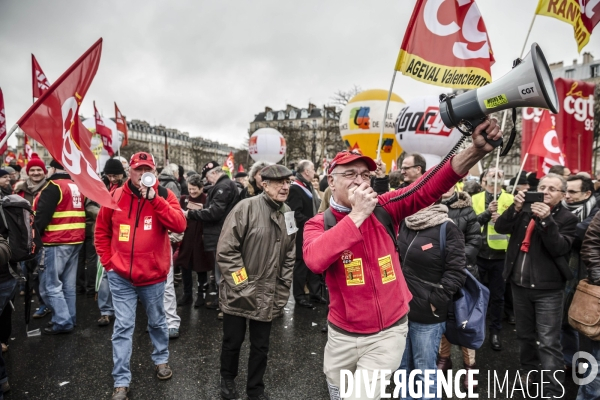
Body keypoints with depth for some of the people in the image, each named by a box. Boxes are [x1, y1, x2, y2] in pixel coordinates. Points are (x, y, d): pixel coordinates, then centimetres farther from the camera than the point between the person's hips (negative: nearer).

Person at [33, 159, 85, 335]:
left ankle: (62, 322, 0)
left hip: (56, 243, -8)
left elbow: (42, 216, -16)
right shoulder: (77, 187, 15)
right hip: (75, 241, 8)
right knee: (68, 285, 13)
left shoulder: (53, 186, -11)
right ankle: (69, 319, 18)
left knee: (50, 285, -1)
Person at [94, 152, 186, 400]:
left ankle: (161, 359, 42)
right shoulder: (116, 196, -2)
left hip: (153, 276, 0)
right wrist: (108, 262, 1)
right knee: (123, 328, 5)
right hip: (121, 276, 1)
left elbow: (180, 226, -22)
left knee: (157, 322, 18)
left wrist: (154, 199, -27)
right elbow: (101, 232, 9)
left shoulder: (164, 195, -6)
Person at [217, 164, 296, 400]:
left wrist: (282, 292, 5)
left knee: (261, 345, 16)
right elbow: (226, 250, -17)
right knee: (233, 341, 15)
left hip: (267, 296, 4)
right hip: (238, 294, -4)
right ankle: (227, 379, 43)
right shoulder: (246, 208, -16)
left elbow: (289, 258, 9)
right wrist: (242, 286, -16)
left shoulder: (288, 214, 2)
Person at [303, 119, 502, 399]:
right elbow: (314, 260, -32)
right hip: (342, 334, 2)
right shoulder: (318, 224, -11)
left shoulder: (385, 209, -8)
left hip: (389, 332, -1)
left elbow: (428, 189, -22)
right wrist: (358, 214, -32)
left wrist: (476, 151, -36)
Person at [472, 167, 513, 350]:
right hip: (479, 254, 0)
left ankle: (495, 332, 23)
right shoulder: (476, 198, 5)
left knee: (497, 295, 9)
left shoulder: (510, 199, 4)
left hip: (500, 254, 0)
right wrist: (487, 213, -21)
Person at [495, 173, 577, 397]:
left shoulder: (567, 218, -4)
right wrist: (515, 208, -19)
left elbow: (559, 248, -17)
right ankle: (529, 371, 39)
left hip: (547, 288, -4)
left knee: (548, 342, -3)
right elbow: (500, 228, -5)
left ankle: (553, 390, 6)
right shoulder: (526, 211, 6)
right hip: (519, 284, 4)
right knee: (524, 334, 20)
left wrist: (546, 220, -26)